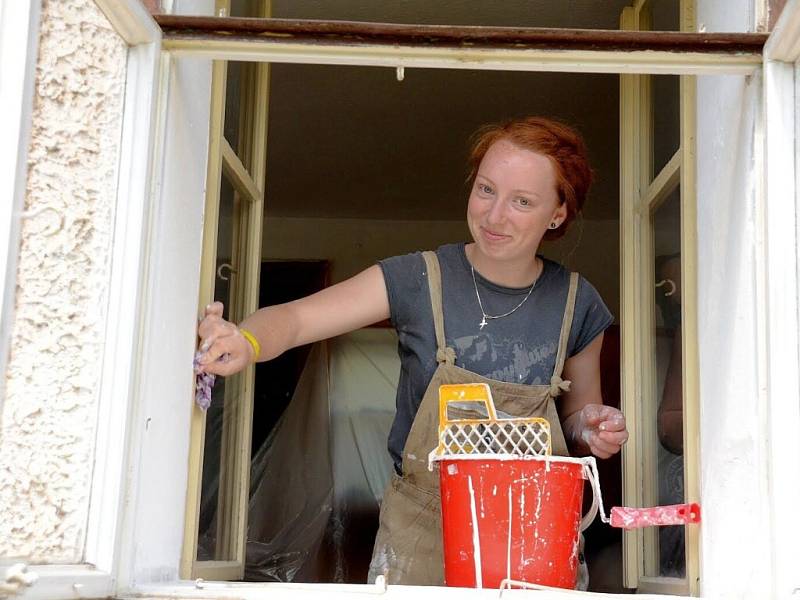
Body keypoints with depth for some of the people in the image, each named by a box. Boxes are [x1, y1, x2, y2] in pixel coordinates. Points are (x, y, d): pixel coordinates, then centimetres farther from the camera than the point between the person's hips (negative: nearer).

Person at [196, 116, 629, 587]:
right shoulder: (419, 279, -8)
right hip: (420, 530, -1)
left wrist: (593, 429, -11)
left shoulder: (577, 304, -2)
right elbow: (295, 318, -14)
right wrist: (245, 341, -35)